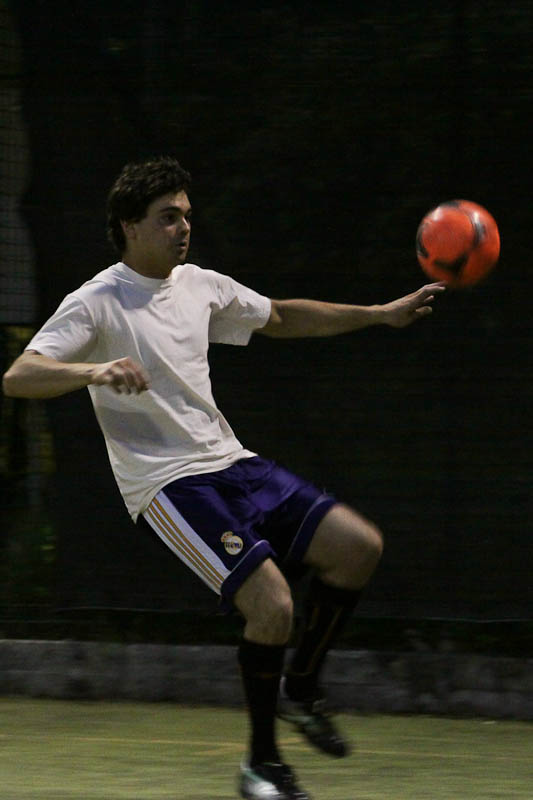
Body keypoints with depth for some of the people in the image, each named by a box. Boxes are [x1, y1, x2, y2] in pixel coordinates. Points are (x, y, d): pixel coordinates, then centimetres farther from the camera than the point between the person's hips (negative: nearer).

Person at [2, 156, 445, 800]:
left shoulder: (201, 286, 12)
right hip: (167, 484, -8)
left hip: (231, 463, 8)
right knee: (272, 604, -21)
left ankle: (300, 686, 16)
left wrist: (382, 314, 24)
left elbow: (281, 318, 28)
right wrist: (95, 370, -38)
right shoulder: (96, 304, -10)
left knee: (359, 546, -3)